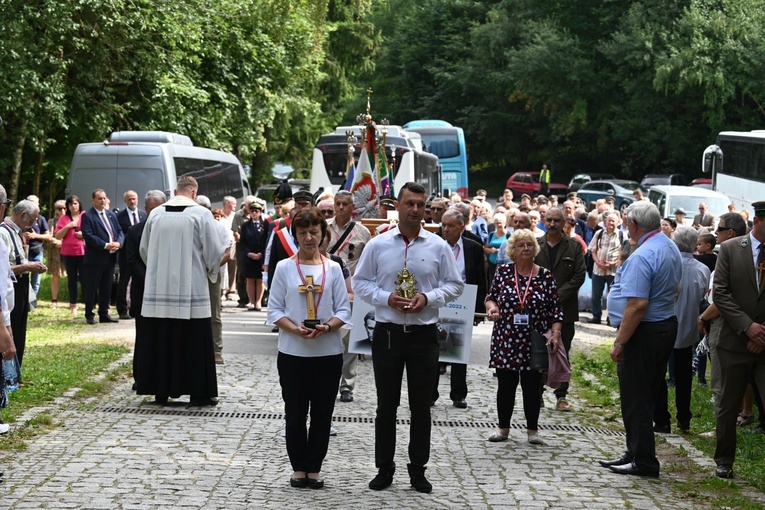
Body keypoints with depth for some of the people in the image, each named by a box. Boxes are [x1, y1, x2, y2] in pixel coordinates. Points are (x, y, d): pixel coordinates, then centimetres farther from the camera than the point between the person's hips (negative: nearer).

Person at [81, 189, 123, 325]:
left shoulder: (112, 215, 15)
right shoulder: (87, 216, -7)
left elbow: (120, 232, 12)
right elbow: (88, 236, -16)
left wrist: (118, 243, -9)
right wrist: (105, 245, -21)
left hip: (110, 257, 6)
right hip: (95, 258, -6)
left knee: (106, 288, 11)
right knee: (91, 288, 0)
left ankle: (104, 314, 18)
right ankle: (89, 315, 8)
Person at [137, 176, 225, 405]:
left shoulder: (156, 214, 4)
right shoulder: (201, 214, -8)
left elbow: (144, 250, 13)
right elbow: (215, 251, -7)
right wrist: (211, 270, 13)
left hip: (158, 288, 4)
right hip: (191, 289, -4)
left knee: (160, 340, 9)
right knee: (195, 342, 2)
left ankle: (160, 390, 13)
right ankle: (199, 392, 4)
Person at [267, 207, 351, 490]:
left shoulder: (333, 268, 4)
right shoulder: (284, 268, 1)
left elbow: (343, 310, 3)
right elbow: (275, 310, -1)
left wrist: (326, 327, -17)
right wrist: (296, 329, -17)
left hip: (328, 352, 1)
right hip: (292, 352, -1)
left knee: (322, 413, 5)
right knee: (295, 413, 5)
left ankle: (314, 468, 16)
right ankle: (299, 467, 17)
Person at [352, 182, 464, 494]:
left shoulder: (438, 247, 2)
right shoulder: (377, 245, 1)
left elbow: (454, 285, 6)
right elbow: (360, 282, 5)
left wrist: (428, 298, -12)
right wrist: (387, 298, -12)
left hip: (424, 335, 0)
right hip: (387, 333, 0)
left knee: (421, 407, 7)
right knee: (386, 406, 8)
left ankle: (418, 470, 19)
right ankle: (384, 469, 19)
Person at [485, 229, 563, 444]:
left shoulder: (545, 276, 0)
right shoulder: (503, 272, 2)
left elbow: (556, 310, 2)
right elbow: (491, 296, 12)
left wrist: (555, 333, -9)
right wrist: (492, 307, -9)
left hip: (534, 343, -1)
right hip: (505, 342, 1)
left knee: (532, 387, 4)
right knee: (505, 385, 6)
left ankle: (532, 430, 16)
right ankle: (503, 428, 20)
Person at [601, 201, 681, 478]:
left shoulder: (642, 256, -21)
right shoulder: (671, 248, 10)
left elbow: (637, 304, -27)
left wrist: (620, 343, -21)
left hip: (643, 332, -10)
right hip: (667, 326, 10)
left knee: (635, 400, -1)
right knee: (644, 398, 17)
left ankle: (643, 461, 3)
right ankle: (635, 454, 24)